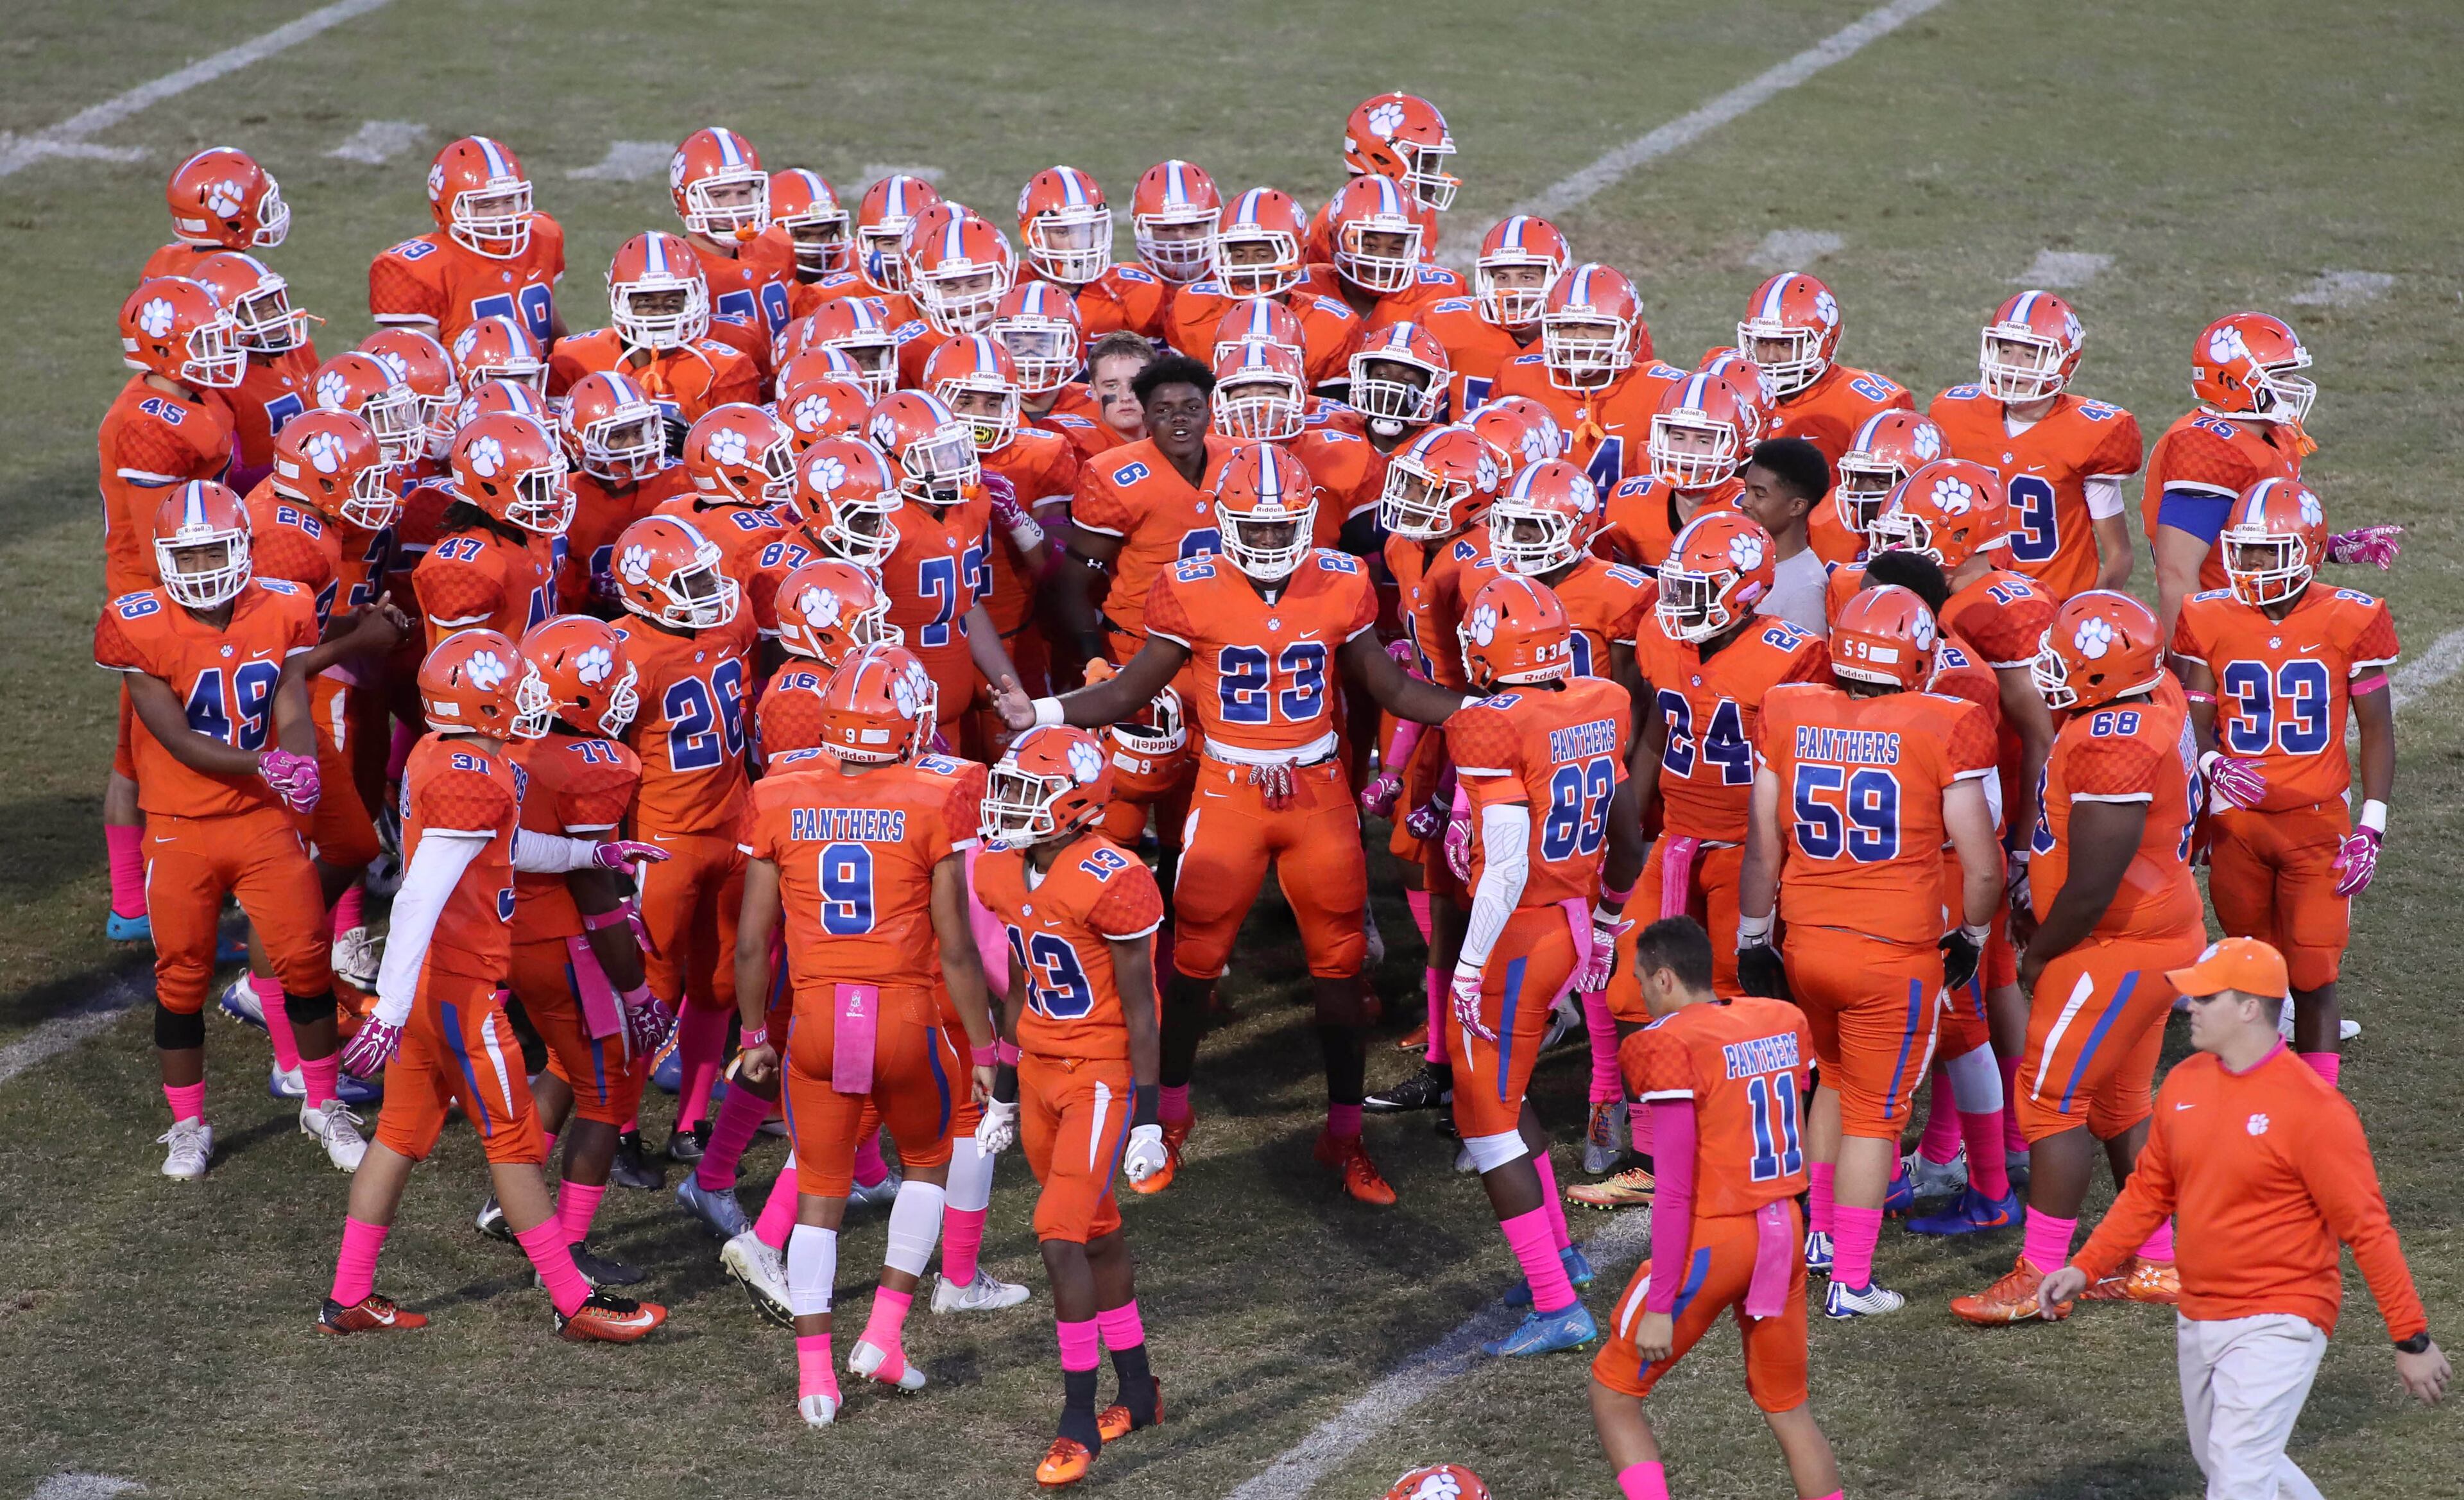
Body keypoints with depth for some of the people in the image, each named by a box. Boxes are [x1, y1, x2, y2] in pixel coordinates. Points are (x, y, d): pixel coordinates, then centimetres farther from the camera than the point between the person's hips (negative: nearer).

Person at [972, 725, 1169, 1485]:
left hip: (1103, 1075, -8)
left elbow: (1140, 1010, -16)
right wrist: (1005, 1092, 18)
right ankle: (1140, 1392, 30)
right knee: (1096, 1235, 16)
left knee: (1060, 1237, -13)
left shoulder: (1111, 882, -21)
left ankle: (1079, 1422, -4)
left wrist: (1149, 1119, -15)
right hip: (1040, 1070, 8)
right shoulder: (1004, 872, 3)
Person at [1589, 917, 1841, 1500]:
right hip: (1783, 1231, 7)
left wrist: (1660, 1306, -13)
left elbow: (1675, 1191, -17)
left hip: (1710, 1240, -7)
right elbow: (1795, 1140, 12)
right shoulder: (1785, 1022, 5)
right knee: (1788, 1407, 20)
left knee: (1613, 1392, 9)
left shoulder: (1670, 1045, -16)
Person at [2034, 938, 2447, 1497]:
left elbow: (2367, 1230, -15)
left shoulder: (2312, 1108, -17)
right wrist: (2084, 1268, 3)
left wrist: (2412, 1340, -14)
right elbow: (2148, 1193, 14)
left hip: (2277, 1324, -8)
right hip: (2198, 1320, 8)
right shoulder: (2184, 1083, 3)